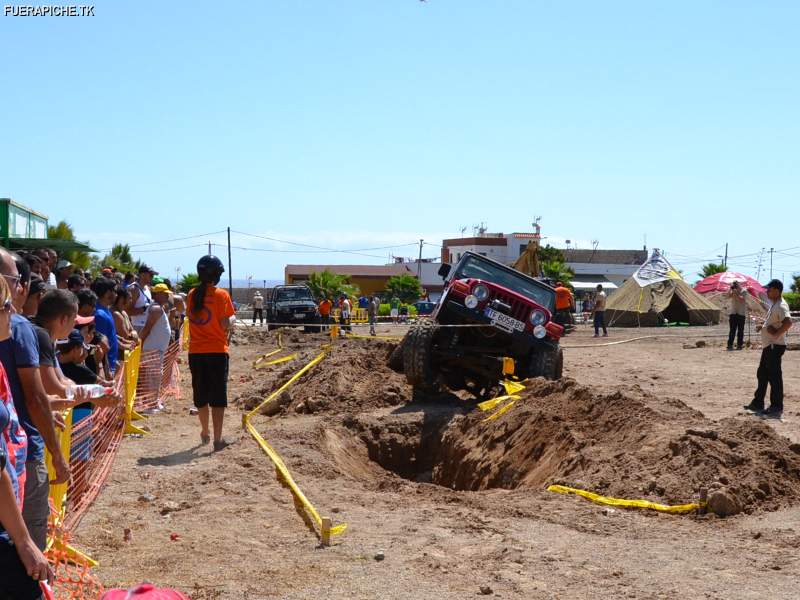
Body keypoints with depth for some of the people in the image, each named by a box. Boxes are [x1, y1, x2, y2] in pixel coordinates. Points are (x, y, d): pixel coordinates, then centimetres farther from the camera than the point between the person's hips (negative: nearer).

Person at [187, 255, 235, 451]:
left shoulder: (193, 295, 4)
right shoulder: (221, 295, -10)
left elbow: (192, 319, 10)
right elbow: (225, 324, -12)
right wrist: (233, 319, 10)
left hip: (195, 352, 4)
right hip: (217, 351, -4)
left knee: (201, 394, 16)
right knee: (218, 397, 0)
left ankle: (205, 433, 33)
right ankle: (217, 439, -3)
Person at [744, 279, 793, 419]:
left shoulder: (781, 306, -18)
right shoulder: (774, 305, 15)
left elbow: (788, 322, -34)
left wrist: (777, 333, -26)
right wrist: (763, 326, 13)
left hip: (775, 346, -11)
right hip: (768, 346, 11)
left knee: (774, 377, -6)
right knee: (762, 375, 17)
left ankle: (777, 409, 0)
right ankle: (758, 403, 26)